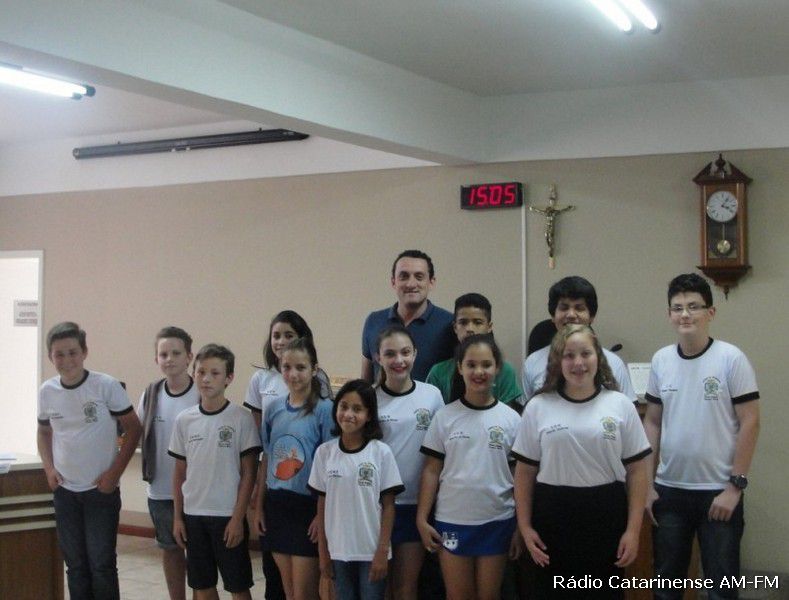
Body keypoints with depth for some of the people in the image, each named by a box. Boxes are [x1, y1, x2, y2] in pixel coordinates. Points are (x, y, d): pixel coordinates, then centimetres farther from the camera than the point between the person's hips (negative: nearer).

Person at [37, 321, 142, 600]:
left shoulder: (107, 386, -13)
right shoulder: (47, 391, 0)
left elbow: (133, 428, -6)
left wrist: (115, 472, -11)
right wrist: (49, 467, 2)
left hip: (101, 490, -4)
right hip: (64, 491, 4)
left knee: (102, 564, -1)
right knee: (75, 564, 12)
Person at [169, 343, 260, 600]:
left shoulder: (241, 418, -8)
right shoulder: (185, 419, 3)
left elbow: (248, 473, -7)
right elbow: (180, 472, 10)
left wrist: (238, 518, -10)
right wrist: (178, 517, 7)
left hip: (228, 516, -4)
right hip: (193, 515, 4)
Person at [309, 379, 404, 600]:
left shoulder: (381, 452, -7)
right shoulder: (324, 452, 0)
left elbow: (388, 506, -4)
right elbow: (322, 505, 5)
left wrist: (382, 551, -8)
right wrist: (323, 552, 4)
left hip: (371, 551, -2)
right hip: (338, 551, 2)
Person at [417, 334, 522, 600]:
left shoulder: (510, 418, -1)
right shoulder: (445, 417, -1)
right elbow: (431, 470, 1)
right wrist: (422, 519, -4)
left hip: (497, 521, 0)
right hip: (452, 521, 0)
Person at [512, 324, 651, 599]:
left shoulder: (620, 405, 1)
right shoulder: (538, 407, 2)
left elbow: (636, 471, 2)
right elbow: (525, 472, 5)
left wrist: (633, 530, -3)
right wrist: (525, 526, 0)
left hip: (606, 516, 0)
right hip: (553, 516, 0)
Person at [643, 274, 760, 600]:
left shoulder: (731, 358, -9)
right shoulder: (661, 360, 3)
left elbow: (749, 423, -9)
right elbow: (652, 422, 8)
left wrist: (735, 486, -12)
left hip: (719, 491, -4)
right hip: (669, 489, 4)